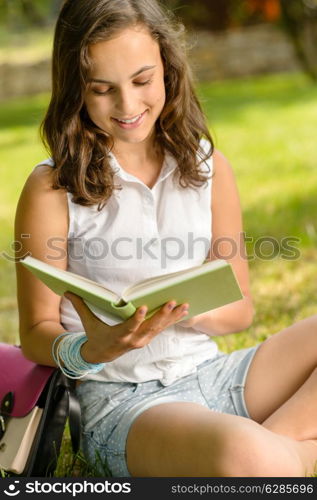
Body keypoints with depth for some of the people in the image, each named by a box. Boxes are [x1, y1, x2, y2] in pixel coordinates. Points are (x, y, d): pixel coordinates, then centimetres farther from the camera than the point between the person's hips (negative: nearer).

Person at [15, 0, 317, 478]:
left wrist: (188, 310, -14)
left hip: (213, 376, 5)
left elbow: (239, 308, 10)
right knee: (247, 459, -39)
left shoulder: (208, 167, 6)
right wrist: (95, 349, -24)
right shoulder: (52, 188, -7)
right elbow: (37, 333, -1)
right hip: (121, 399, -5)